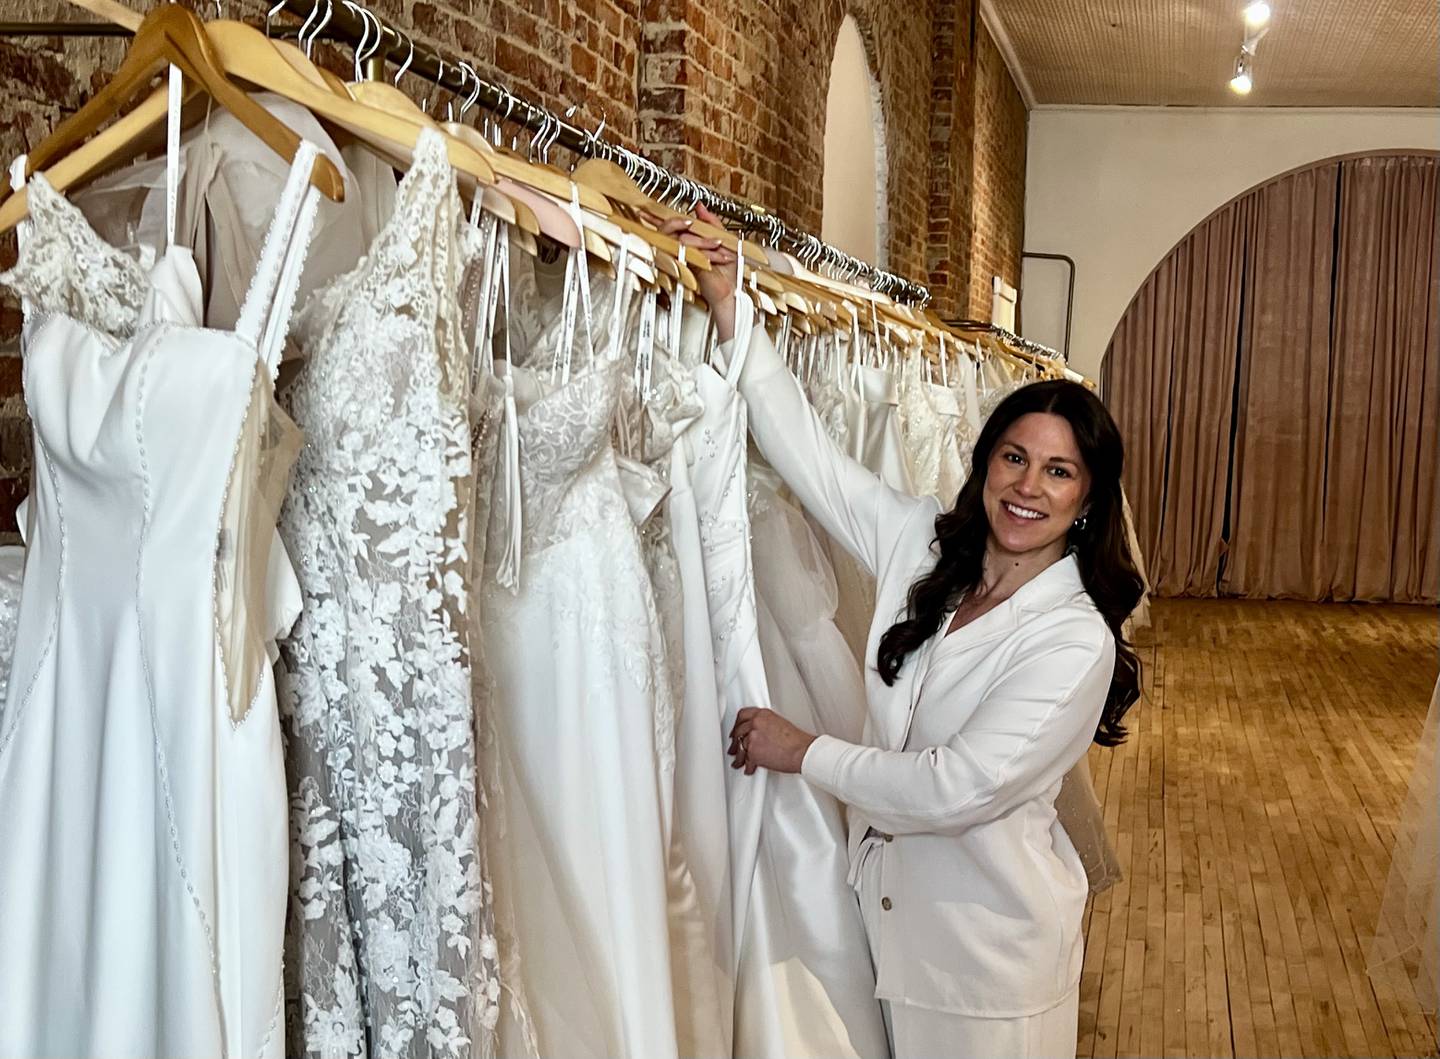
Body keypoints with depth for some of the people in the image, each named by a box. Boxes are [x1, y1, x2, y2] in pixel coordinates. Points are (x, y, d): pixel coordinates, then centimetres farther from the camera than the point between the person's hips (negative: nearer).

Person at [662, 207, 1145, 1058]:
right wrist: (731, 312, -16)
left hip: (991, 943, -5)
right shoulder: (923, 544, -5)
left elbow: (956, 788, -26)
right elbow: (809, 450, -7)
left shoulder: (1075, 640, -22)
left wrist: (804, 754, -17)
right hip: (889, 907, 5)